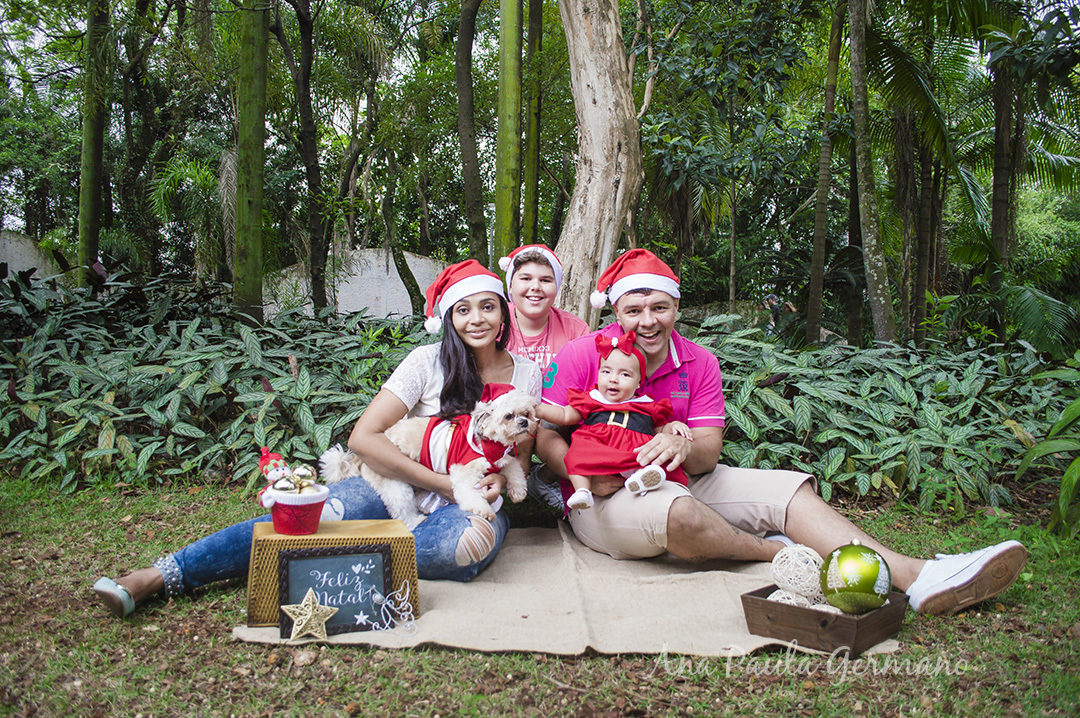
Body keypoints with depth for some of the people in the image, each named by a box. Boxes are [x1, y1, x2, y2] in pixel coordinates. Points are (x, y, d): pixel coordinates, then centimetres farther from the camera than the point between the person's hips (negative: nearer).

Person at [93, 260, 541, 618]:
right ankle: (159, 576, -30)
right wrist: (446, 485, -16)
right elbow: (363, 437, -10)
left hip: (471, 502, 1)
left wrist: (500, 481, -9)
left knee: (471, 541, -38)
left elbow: (522, 454, 16)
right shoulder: (429, 362, -3)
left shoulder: (527, 374, 4)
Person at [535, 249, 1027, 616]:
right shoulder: (583, 355, -8)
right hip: (604, 497, -5)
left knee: (785, 488, -14)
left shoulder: (700, 364, 3)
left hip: (681, 483, 5)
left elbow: (708, 457, -2)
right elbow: (546, 436, -8)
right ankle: (779, 554, -11)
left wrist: (685, 448, -28)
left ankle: (914, 578, -23)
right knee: (679, 512, -39)